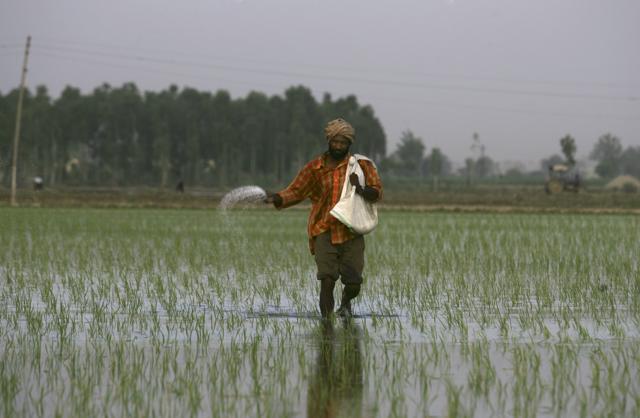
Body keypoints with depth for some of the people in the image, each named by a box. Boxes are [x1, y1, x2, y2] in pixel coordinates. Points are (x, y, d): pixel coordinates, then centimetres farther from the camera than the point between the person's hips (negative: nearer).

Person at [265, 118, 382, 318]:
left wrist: (361, 190, -21)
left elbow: (377, 191, 0)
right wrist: (276, 199, -10)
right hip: (324, 232, 0)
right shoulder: (315, 167, 6)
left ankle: (345, 302, 37)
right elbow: (295, 191, 8)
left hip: (351, 233, 1)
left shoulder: (361, 165, 4)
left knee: (353, 285, 1)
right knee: (327, 279, -17)